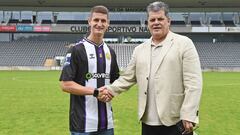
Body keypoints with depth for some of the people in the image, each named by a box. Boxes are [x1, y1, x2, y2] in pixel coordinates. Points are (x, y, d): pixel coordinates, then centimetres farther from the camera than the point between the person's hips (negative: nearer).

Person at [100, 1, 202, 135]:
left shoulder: (184, 44, -3)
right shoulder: (140, 49, 11)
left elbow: (193, 82, -9)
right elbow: (128, 78, 12)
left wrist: (188, 116, -15)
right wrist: (110, 89, -5)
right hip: (148, 122, 5)